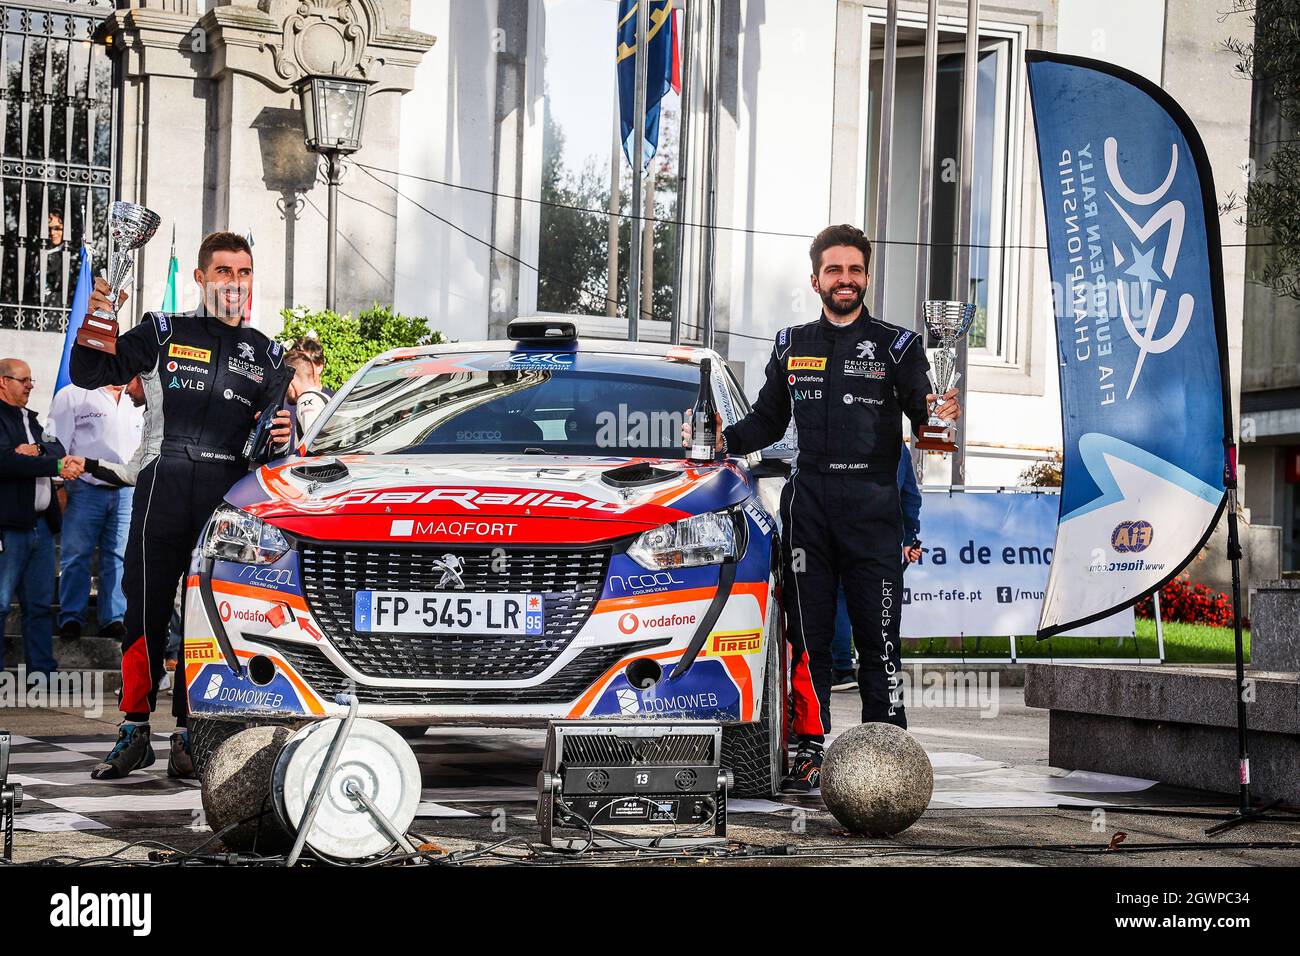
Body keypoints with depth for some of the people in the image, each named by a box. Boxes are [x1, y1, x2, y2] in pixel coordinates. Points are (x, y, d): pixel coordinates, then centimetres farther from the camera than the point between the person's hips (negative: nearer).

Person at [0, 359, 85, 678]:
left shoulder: (30, 419, 21)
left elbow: (59, 452, 9)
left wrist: (37, 451, -13)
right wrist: (56, 466, -18)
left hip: (41, 523, 8)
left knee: (40, 604, 10)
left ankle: (41, 672, 14)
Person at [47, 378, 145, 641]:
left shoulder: (135, 403, 19)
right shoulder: (74, 395, 2)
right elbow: (57, 441, -3)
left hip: (125, 492, 5)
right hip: (86, 490, -5)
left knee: (118, 558, 2)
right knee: (76, 556, -3)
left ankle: (114, 619, 5)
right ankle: (71, 618, 0)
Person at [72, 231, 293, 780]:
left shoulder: (265, 355, 19)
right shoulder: (163, 333, 11)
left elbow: (274, 440, 23)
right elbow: (90, 375, 5)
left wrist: (282, 437, 0)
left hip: (229, 500, 2)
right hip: (163, 487, -2)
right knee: (145, 610, -4)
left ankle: (189, 734, 7)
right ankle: (134, 731, 5)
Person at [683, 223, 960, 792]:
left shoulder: (896, 345, 7)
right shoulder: (793, 346, 15)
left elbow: (922, 415, -1)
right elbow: (767, 422, 20)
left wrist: (940, 415, -24)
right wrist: (724, 439, 1)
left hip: (872, 508, -2)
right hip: (807, 501, 3)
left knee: (878, 636, -4)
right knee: (808, 633, 2)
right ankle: (810, 750, 6)